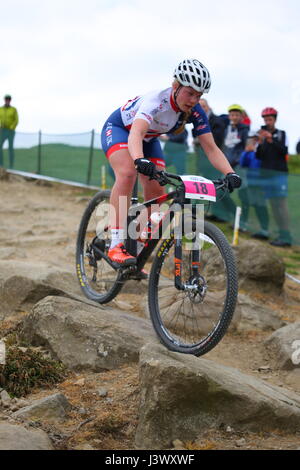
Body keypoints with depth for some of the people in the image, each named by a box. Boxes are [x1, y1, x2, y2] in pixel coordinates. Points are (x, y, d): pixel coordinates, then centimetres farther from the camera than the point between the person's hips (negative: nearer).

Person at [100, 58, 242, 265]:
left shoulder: (195, 113, -20)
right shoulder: (155, 101, -37)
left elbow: (211, 148, -21)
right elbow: (136, 134, -53)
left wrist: (230, 173, -38)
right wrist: (140, 160, -73)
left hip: (149, 139, 6)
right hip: (118, 129, -6)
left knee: (157, 192, -9)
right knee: (128, 172, -33)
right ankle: (116, 245, -36)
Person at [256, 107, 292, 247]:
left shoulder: (281, 134, 5)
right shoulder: (263, 135, 13)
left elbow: (284, 151, -10)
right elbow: (259, 156, 6)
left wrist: (271, 140, -20)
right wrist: (260, 142, -10)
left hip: (279, 172, -5)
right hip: (267, 173, 5)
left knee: (281, 203, -12)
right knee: (273, 205, 4)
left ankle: (285, 236, -16)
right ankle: (282, 234, 8)